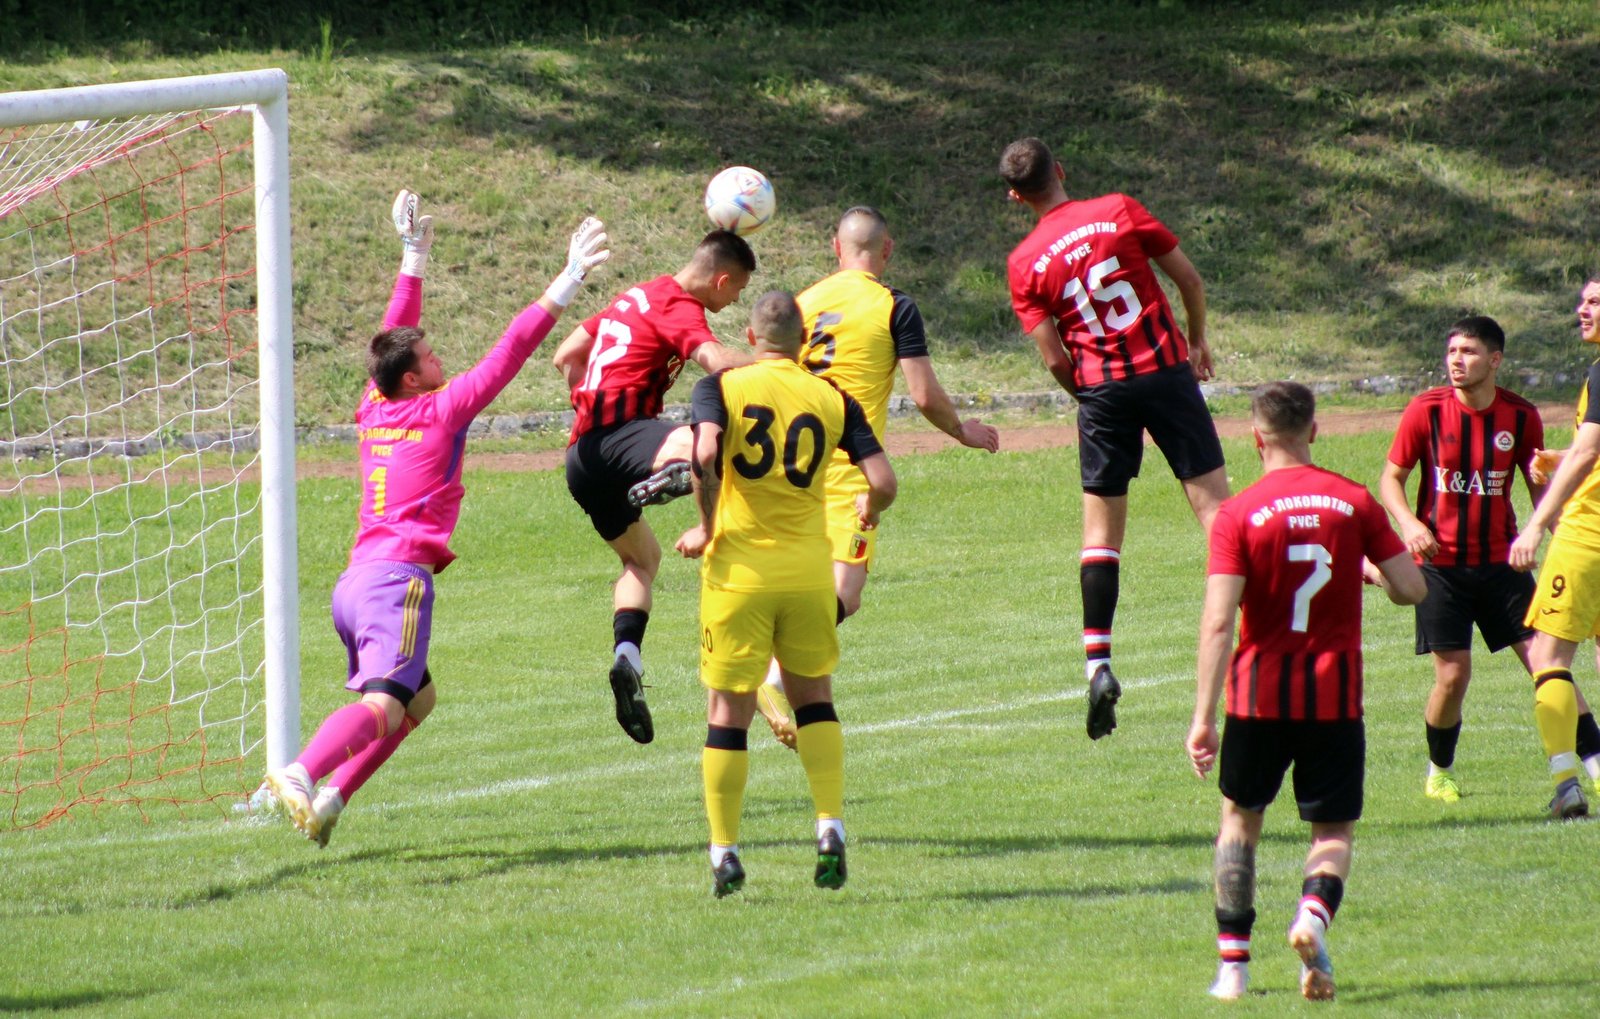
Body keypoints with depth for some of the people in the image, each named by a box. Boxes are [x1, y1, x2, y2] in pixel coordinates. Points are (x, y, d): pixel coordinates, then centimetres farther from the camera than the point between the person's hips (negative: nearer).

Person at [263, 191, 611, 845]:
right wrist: (565, 285, 3)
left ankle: (331, 798, 9)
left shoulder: (374, 410, 15)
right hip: (400, 576, -8)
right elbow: (509, 352, -1)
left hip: (354, 581, 8)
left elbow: (395, 338, 30)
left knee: (417, 696, 24)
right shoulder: (440, 410, -1)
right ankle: (301, 774, -49)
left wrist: (415, 260, 37)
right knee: (383, 706, -22)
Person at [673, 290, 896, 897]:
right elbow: (883, 483, -3)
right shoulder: (832, 400, 4)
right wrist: (868, 510, 20)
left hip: (738, 568, -2)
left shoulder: (720, 388, -2)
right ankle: (831, 828, 4)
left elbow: (705, 455, -21)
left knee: (729, 709, 6)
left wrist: (706, 528, -7)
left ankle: (724, 853, 6)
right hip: (808, 568, 2)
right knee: (813, 696, 18)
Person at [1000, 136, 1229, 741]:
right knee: (1213, 502, 3)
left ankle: (1098, 663, -2)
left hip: (1101, 389, 0)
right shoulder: (1119, 212, -1)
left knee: (1101, 528, 6)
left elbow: (1055, 360, -3)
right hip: (1166, 370, 0)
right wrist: (1197, 341, 19)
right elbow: (1188, 278, 3)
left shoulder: (1024, 264, -1)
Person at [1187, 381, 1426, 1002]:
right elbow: (1412, 589, -1)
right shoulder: (1355, 502, -1)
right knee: (1333, 831, 8)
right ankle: (1314, 912, -24)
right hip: (1337, 695, 1)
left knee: (1240, 816, 19)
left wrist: (1203, 716, -15)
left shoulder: (1238, 515, -8)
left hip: (1260, 695, -1)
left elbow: (1218, 622, -14)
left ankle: (1233, 963, 14)